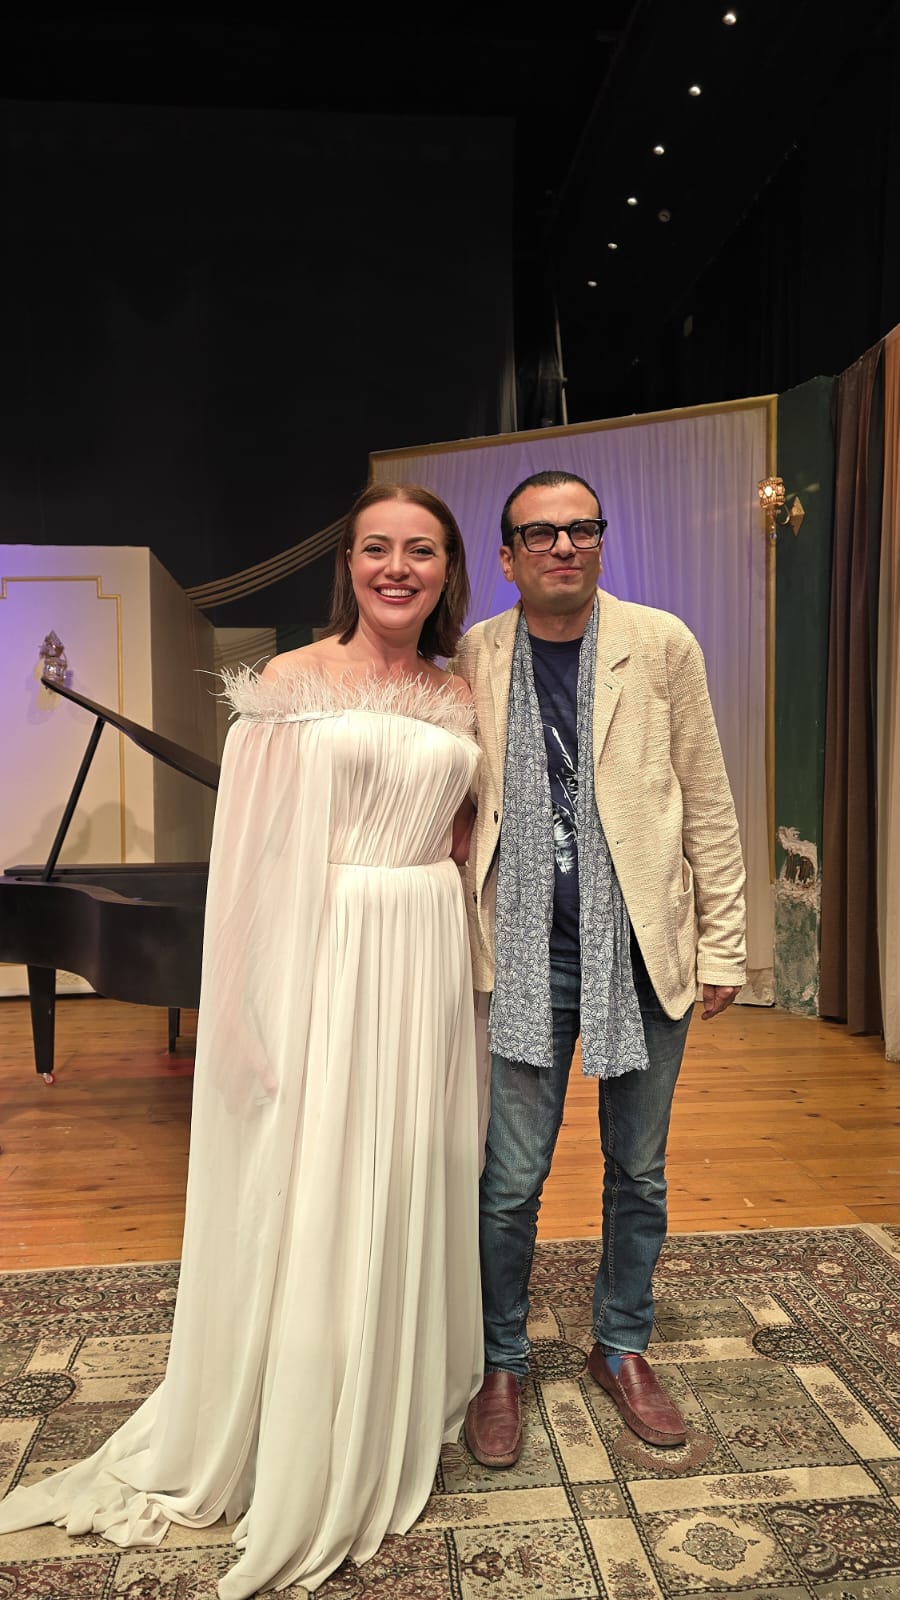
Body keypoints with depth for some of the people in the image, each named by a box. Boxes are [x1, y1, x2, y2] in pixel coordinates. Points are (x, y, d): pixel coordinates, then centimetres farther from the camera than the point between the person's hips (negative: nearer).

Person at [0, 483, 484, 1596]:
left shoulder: (457, 698, 9)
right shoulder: (293, 680, -5)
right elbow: (252, 845, -8)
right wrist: (266, 997, -13)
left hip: (426, 960, 5)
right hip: (323, 955, -4)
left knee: (411, 1185, 14)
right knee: (309, 1197, 5)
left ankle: (402, 1412, 38)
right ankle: (302, 1457, 28)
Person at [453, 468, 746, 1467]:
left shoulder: (661, 645, -1)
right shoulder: (472, 660, 0)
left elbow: (707, 802, 1)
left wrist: (723, 940, 0)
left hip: (644, 948, 1)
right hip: (525, 952, 0)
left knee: (639, 1173, 16)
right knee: (510, 1182, 7)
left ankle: (622, 1350, 39)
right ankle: (502, 1366, 31)